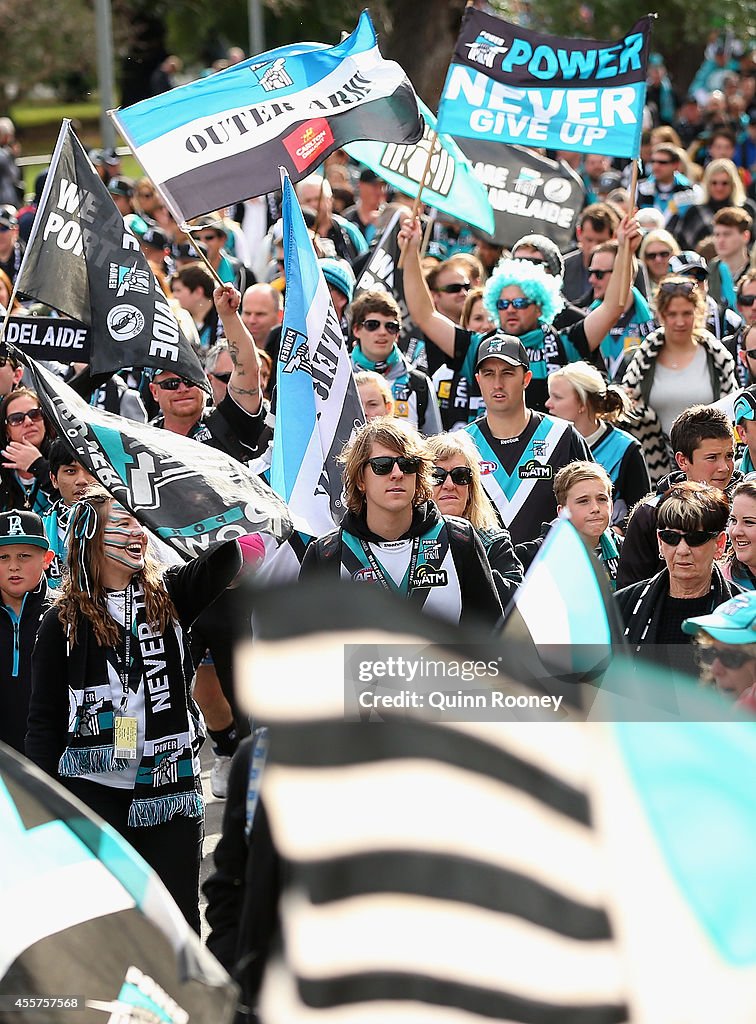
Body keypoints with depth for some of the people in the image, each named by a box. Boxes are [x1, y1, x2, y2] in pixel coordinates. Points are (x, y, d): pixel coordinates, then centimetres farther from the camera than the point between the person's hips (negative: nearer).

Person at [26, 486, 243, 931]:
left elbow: (224, 561, -12)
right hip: (93, 790, -1)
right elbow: (44, 720, 5)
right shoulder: (65, 621, 3)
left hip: (171, 788, 1)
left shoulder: (169, 597, 7)